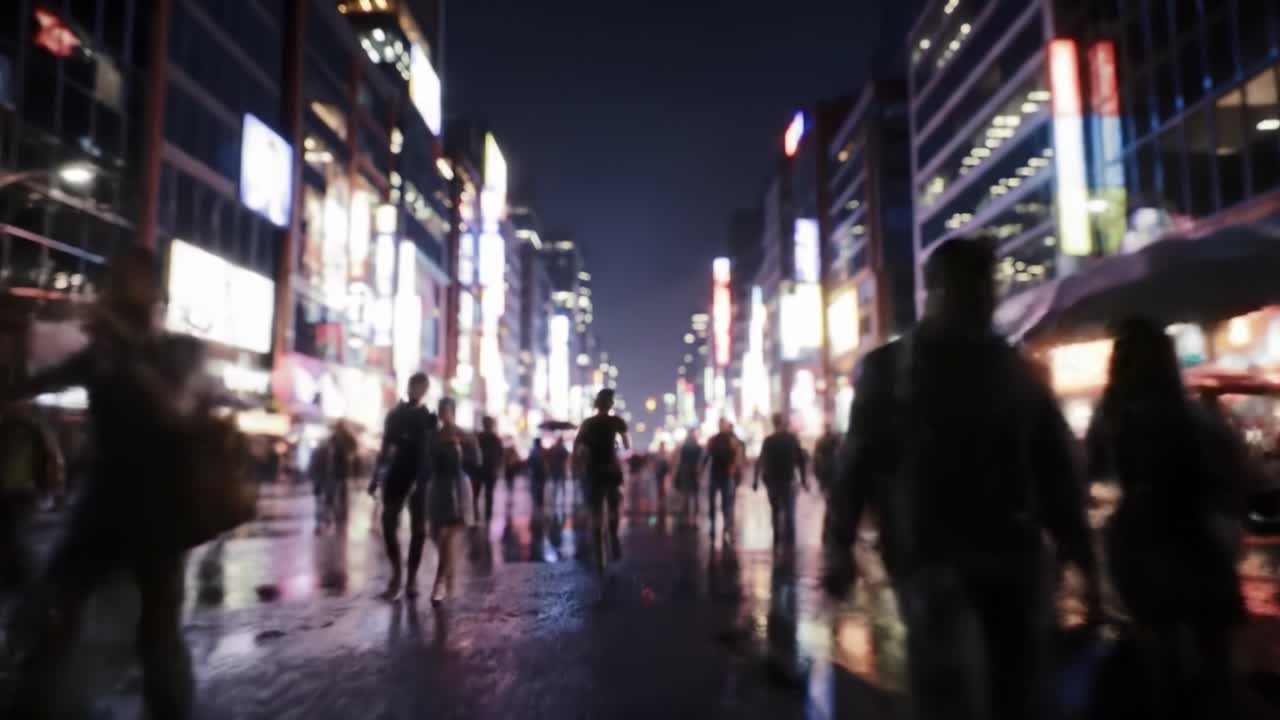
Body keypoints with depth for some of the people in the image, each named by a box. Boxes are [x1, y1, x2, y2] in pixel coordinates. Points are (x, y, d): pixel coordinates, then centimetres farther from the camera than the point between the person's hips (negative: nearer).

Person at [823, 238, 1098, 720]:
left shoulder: (1016, 369, 13)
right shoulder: (889, 368, 4)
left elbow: (1057, 468, 14)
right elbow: (858, 461, -1)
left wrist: (1079, 554, 10)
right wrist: (839, 547, -9)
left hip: (1016, 558, 4)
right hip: (931, 557, -4)